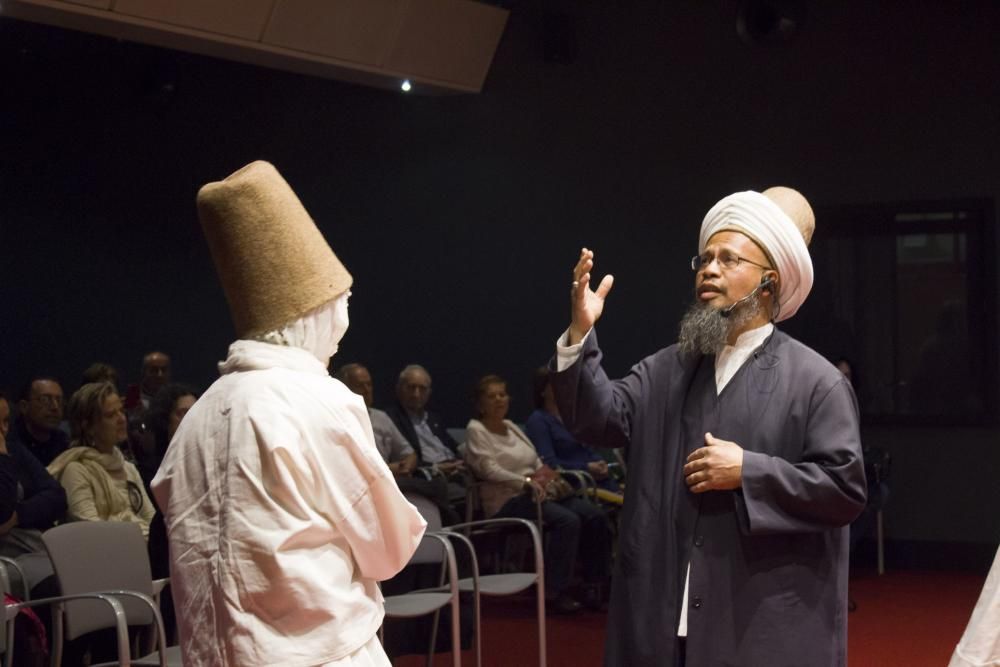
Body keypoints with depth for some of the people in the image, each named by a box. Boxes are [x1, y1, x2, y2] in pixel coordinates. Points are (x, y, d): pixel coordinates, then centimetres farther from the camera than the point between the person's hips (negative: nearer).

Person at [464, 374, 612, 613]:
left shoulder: (512, 427, 22)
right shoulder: (476, 430, 0)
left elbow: (537, 463, 21)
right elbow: (489, 469, -13)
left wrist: (545, 476, -3)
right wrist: (526, 482, -23)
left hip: (536, 492, 8)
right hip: (507, 500, -8)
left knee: (594, 515, -13)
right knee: (567, 520, -31)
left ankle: (595, 585, -5)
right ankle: (554, 592, -24)